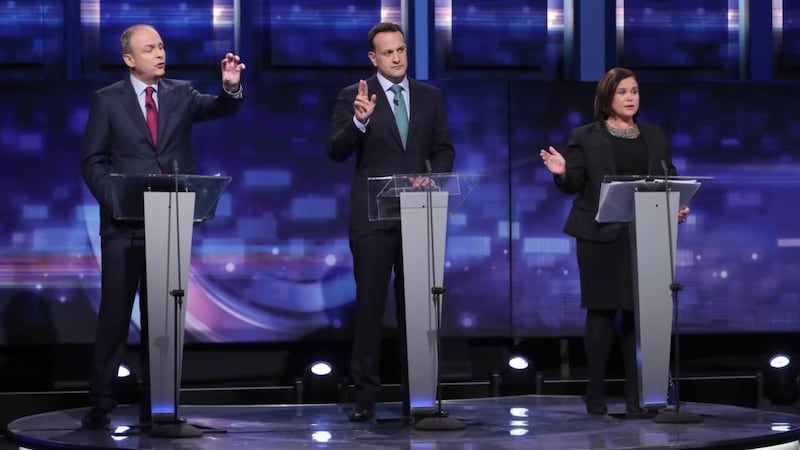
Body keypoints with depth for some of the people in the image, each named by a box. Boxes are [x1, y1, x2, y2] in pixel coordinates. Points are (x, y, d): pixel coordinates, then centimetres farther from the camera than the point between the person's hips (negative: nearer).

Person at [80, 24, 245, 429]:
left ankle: (156, 404, 12)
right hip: (124, 225, -2)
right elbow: (92, 161, 2)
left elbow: (220, 109, -6)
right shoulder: (108, 100, 3)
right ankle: (100, 403, 5)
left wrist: (231, 87, -27)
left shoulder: (181, 95, 9)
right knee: (115, 314, -1)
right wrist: (113, 199, -11)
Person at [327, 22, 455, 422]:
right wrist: (359, 120, -25)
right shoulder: (354, 96, 0)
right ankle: (365, 393, 4)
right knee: (369, 304, -1)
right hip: (372, 216, -3)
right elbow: (336, 151, -8)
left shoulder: (430, 97, 10)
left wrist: (435, 177, -8)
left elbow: (443, 150, 12)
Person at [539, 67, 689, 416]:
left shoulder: (655, 137, 15)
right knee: (601, 311, -1)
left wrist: (678, 207, -5)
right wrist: (563, 173, -22)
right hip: (601, 236, -3)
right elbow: (575, 184, -1)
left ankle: (636, 393, 7)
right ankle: (596, 392, 5)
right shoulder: (584, 138, 4)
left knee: (638, 312, 1)